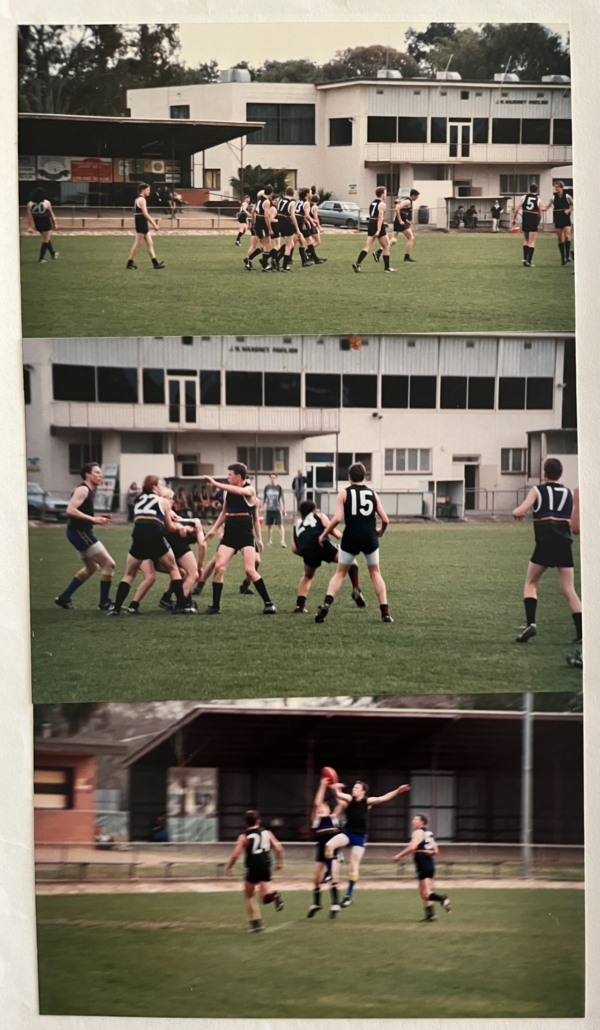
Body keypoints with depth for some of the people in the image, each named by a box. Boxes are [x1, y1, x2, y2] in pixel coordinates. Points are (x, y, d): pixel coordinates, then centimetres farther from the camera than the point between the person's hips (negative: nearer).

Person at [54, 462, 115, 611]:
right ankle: (104, 603, -2)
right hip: (80, 532, -11)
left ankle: (64, 598, 26)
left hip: (81, 532, 11)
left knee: (91, 567, 25)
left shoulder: (88, 490, 15)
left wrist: (98, 518, 8)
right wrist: (93, 519, -27)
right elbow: (70, 510, -26)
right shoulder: (83, 490, -15)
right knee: (108, 564, -8)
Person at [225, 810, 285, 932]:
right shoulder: (267, 833, 5)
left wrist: (229, 868, 3)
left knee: (249, 896, 17)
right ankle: (274, 895, -26)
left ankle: (256, 922, 10)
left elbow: (235, 855, -11)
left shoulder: (244, 837, -5)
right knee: (265, 897, 8)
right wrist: (280, 862, 16)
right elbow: (279, 849, 1)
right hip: (266, 868, 3)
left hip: (253, 869, -3)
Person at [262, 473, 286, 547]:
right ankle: (269, 541, 20)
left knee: (280, 525, -11)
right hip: (269, 510, 3)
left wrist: (283, 509, 4)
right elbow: (264, 499, 14)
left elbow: (283, 498, 5)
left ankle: (283, 541, -15)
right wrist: (261, 507, 9)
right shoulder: (267, 487, 6)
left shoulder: (279, 487, -1)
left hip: (277, 509, -3)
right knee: (269, 526, 9)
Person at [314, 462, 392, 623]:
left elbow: (337, 518, -9)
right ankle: (385, 613, 10)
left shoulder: (344, 493, 2)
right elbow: (385, 520, 5)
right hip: (370, 538, 1)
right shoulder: (372, 493, 8)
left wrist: (324, 534, 3)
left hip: (351, 538, -1)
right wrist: (381, 532, 27)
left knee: (340, 573, 12)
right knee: (375, 573, 18)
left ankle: (327, 603, -11)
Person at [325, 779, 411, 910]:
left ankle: (349, 895, 11)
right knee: (329, 845, -26)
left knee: (354, 866, 2)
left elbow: (384, 798, -16)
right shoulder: (349, 799, -4)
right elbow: (339, 795, -21)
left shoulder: (367, 802, -7)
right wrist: (335, 789, -45)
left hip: (359, 837, -1)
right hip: (347, 833, 1)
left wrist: (397, 791, -29)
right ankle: (331, 874, -9)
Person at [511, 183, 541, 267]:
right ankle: (529, 261, -3)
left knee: (526, 240, 20)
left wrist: (513, 220, 5)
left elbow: (516, 209, -4)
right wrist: (538, 223, 17)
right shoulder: (538, 200, -1)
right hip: (534, 221, -2)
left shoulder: (524, 197, 2)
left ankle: (525, 259, 18)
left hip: (525, 219, 2)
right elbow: (539, 214, 1)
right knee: (532, 242, 2)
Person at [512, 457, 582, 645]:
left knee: (531, 583, 15)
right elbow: (576, 524, 14)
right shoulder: (569, 493, 12)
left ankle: (531, 624, -3)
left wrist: (516, 512, 14)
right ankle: (582, 633, -8)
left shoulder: (538, 491, 2)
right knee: (569, 590, 3)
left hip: (545, 545, -3)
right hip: (564, 545, 3)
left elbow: (520, 511, -8)